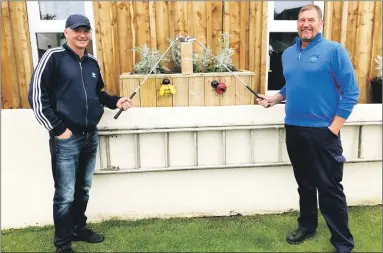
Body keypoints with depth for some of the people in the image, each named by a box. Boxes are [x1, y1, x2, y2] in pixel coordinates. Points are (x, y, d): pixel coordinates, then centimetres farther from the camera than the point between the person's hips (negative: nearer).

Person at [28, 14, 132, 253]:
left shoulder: (92, 62, 11)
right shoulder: (54, 57, -8)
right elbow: (36, 96, -12)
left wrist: (115, 101, 5)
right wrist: (57, 128, -15)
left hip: (91, 136, 6)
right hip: (66, 139, -6)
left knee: (83, 190, 17)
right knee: (65, 195, 1)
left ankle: (79, 228, 37)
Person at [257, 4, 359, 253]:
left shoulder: (334, 50, -7)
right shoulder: (288, 54, 11)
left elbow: (351, 91, -9)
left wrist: (334, 127, -14)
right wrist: (273, 99, 9)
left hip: (323, 131, -5)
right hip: (294, 129, 6)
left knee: (329, 188, 0)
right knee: (304, 183, 18)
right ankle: (307, 226, 36)